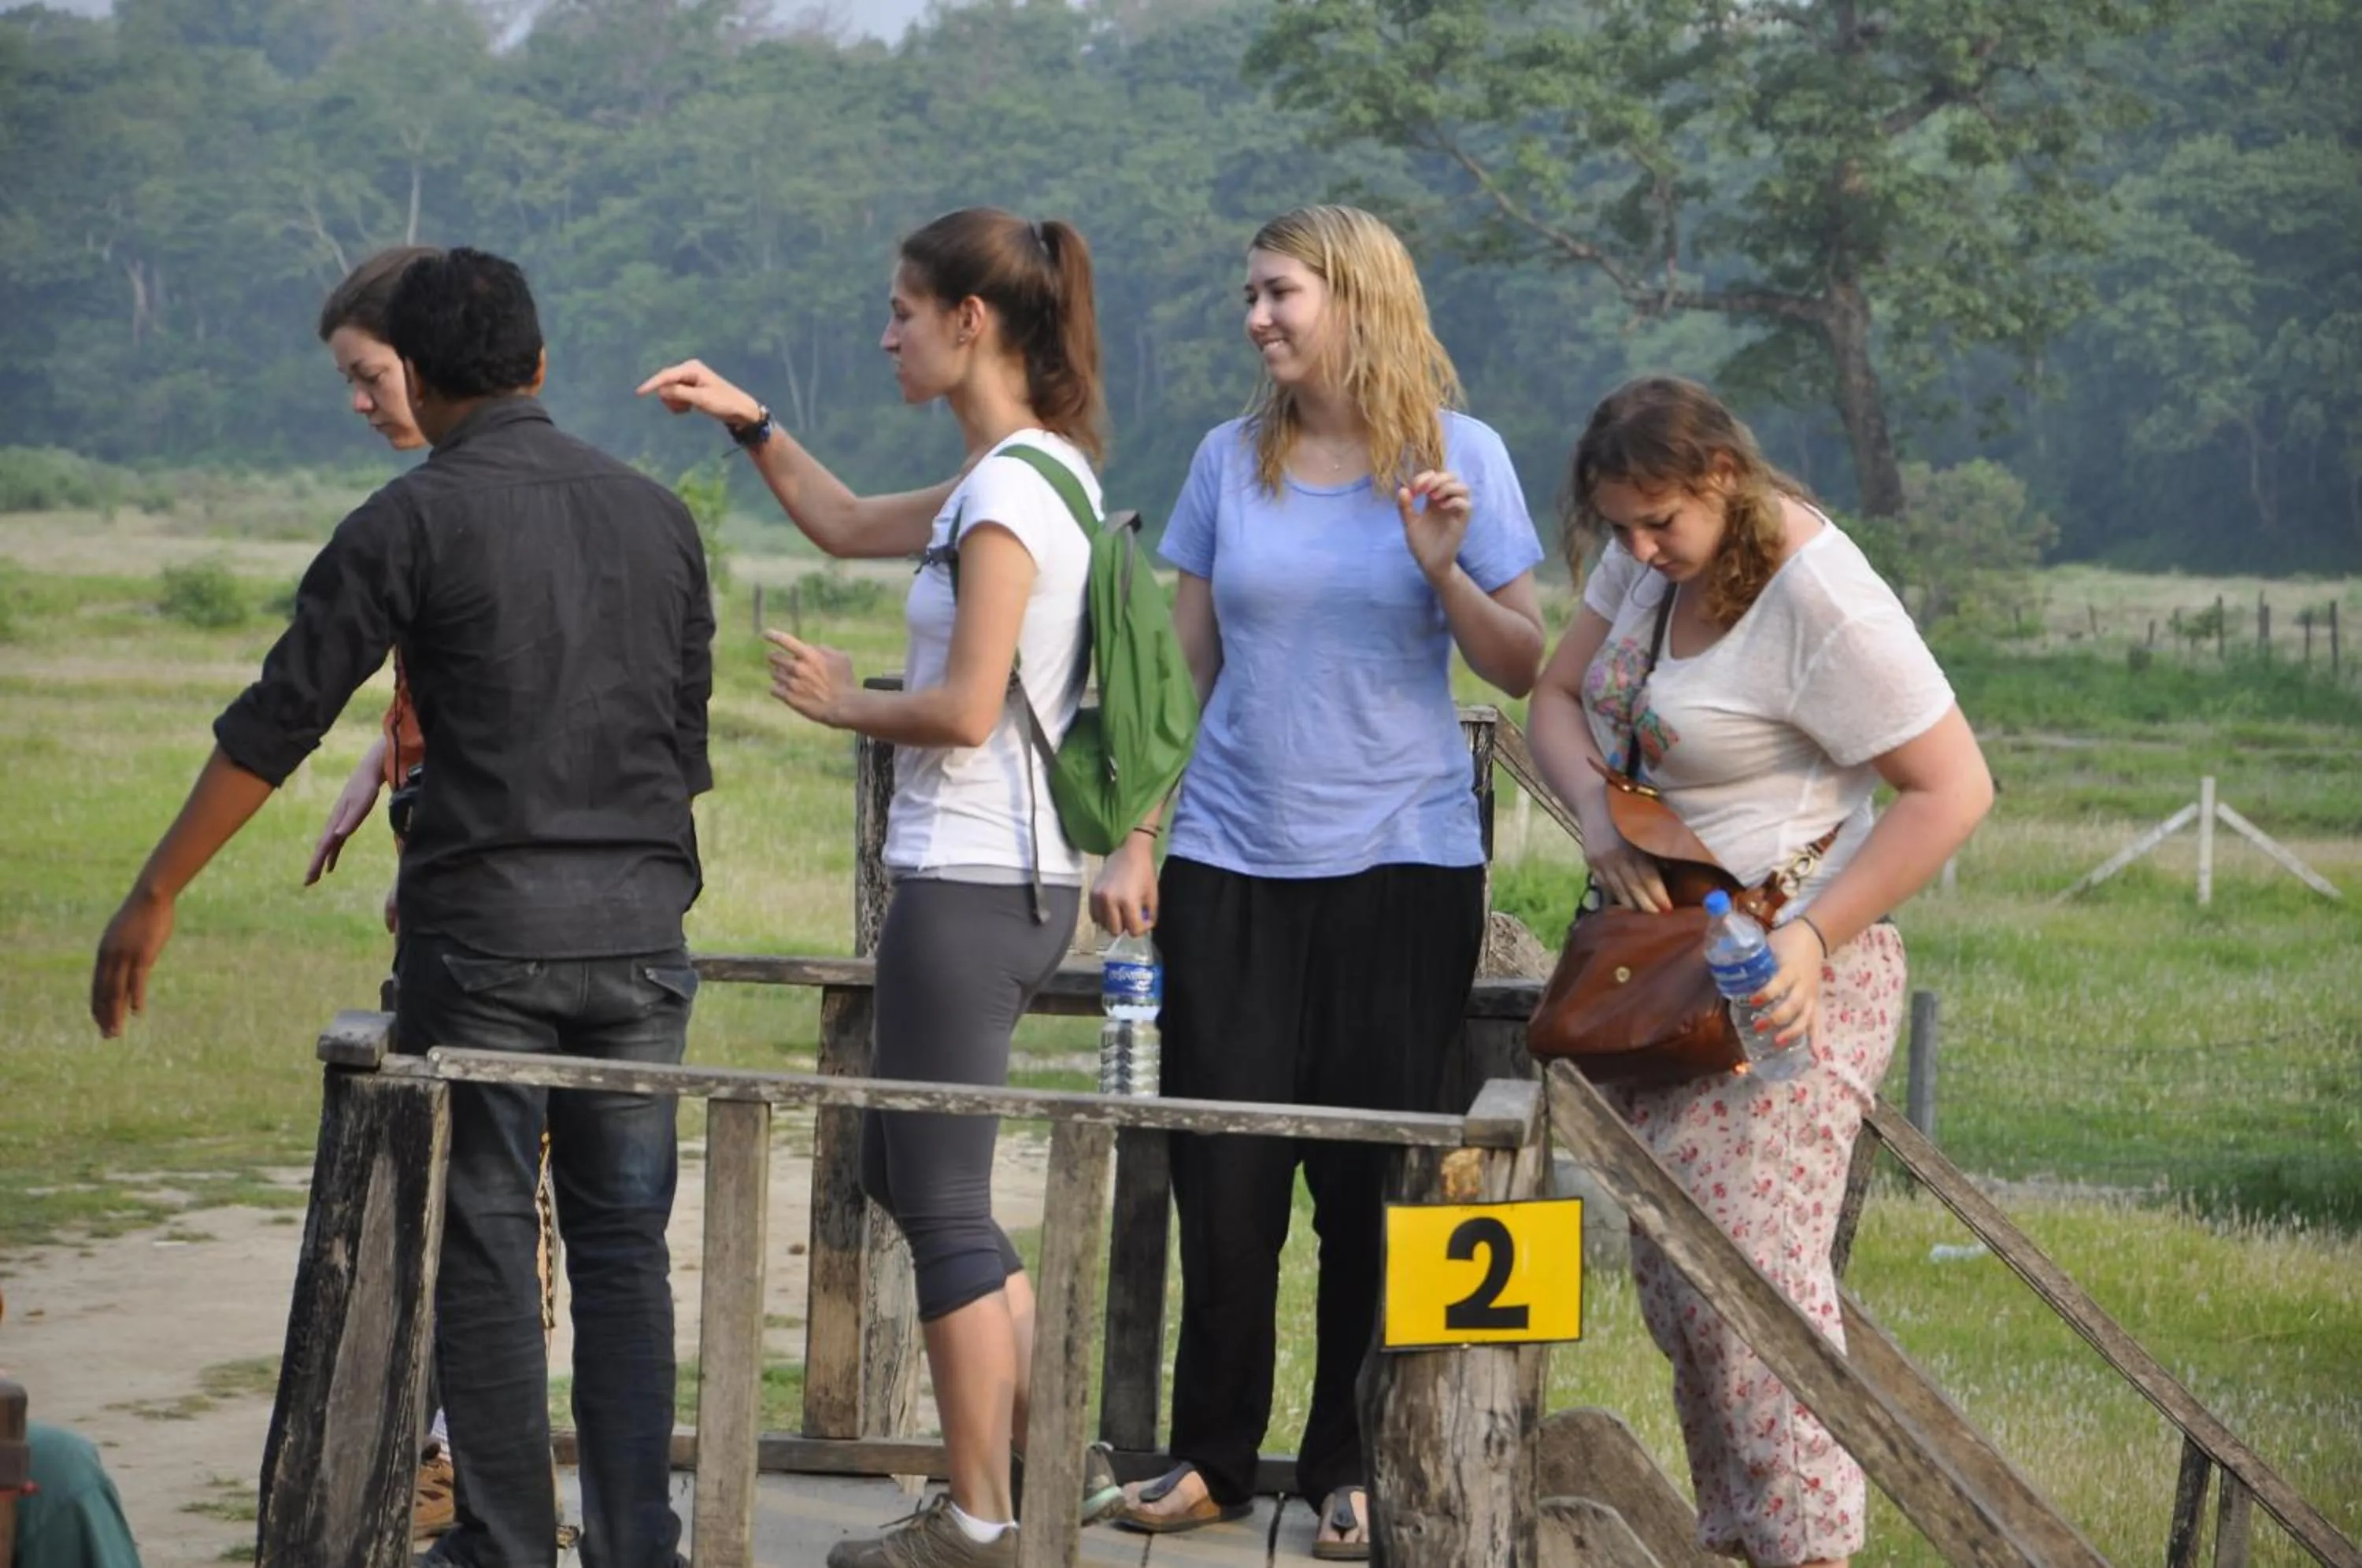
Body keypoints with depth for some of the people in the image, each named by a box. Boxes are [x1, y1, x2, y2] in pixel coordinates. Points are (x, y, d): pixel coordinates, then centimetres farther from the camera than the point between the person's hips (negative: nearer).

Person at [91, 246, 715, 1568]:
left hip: (483, 927, -4)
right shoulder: (657, 515, 9)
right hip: (639, 935, 4)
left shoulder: (413, 520, -6)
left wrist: (157, 895, 0)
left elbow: (276, 725, -6)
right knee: (625, 1245, 9)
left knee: (486, 1247, 4)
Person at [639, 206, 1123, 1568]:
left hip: (970, 883, -10)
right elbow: (849, 526, 27)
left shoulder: (1011, 488, -16)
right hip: (1014, 877, 10)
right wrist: (747, 422, 20)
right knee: (904, 1174, 18)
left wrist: (844, 703, -5)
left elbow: (965, 709, -21)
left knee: (942, 1200, -1)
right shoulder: (1035, 474, 13)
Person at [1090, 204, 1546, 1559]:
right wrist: (1135, 843, 4)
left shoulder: (1459, 456, -1)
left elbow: (1523, 670, 0)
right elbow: (1184, 668, 9)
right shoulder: (1232, 460, 6)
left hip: (1403, 863, -2)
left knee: (1372, 1178, 3)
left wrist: (1447, 574, -18)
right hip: (1233, 862, 2)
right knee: (1224, 1174, 3)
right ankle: (1214, 1456, 15)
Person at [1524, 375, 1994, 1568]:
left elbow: (1952, 789, -21)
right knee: (1669, 1270, 7)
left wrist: (1812, 938, -25)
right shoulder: (1651, 555, 4)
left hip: (1779, 975, -8)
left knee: (1750, 1268, -15)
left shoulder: (1820, 600, -21)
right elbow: (1560, 695, 13)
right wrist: (1595, 811, -8)